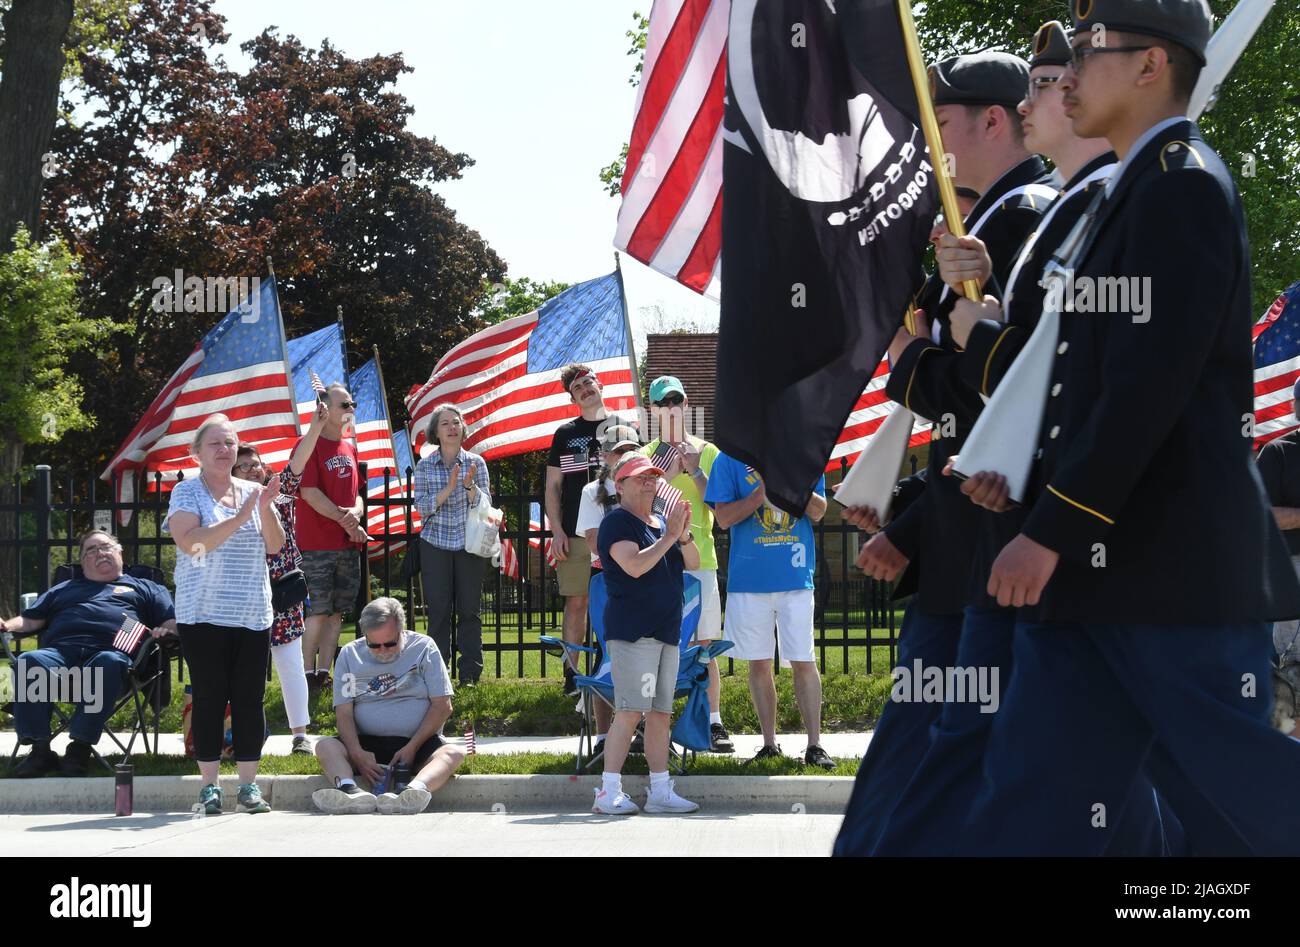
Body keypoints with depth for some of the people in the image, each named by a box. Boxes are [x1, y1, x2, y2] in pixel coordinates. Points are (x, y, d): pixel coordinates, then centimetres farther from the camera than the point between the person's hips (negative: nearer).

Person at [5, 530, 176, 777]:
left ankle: (80, 749, -42)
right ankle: (39, 749, -36)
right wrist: (7, 625, 10)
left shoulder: (143, 588, 32)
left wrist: (164, 631, -4)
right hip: (59, 651, 2)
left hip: (112, 651, -2)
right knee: (29, 662, -33)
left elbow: (173, 622, 20)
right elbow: (30, 620, 32)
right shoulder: (63, 590, 40)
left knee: (109, 663, -41)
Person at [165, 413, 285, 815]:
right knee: (210, 697, -2)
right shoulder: (187, 493, -1)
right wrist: (241, 517, -20)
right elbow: (191, 542, -16)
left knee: (250, 698, 2)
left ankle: (248, 785, 6)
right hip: (204, 615, -4)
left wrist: (266, 508, -11)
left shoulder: (251, 491, 12)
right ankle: (209, 785, 3)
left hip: (253, 614, 4)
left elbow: (275, 546, 6)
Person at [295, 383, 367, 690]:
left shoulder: (349, 447, 15)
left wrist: (355, 511, -6)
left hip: (348, 544, 7)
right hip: (318, 546, -7)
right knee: (318, 610, -8)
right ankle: (308, 673, -1)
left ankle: (324, 672, 14)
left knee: (336, 611, 8)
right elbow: (309, 492, -14)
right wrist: (345, 520, -12)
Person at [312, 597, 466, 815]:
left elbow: (442, 706, -3)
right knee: (325, 746, -25)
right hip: (368, 743, 2)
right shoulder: (349, 654, 6)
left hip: (418, 742, -2)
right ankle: (351, 791, -54)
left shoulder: (424, 648, 2)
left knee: (455, 754, -32)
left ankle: (413, 791, -62)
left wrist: (412, 748, -14)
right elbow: (344, 712, 0)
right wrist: (357, 753, -19)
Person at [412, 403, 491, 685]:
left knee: (469, 609, 0)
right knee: (439, 610, -2)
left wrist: (469, 485, -18)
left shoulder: (476, 463, 4)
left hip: (469, 545, 0)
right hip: (435, 545, 0)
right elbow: (423, 507, -5)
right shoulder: (425, 466, 3)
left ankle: (470, 673, 6)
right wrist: (449, 488, -17)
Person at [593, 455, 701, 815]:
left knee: (661, 713, 8)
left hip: (666, 631, 8)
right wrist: (670, 535, -16)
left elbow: (693, 563, 14)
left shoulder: (661, 523, 19)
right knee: (630, 711, -14)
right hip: (631, 631, -8)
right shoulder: (617, 522, -6)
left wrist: (684, 534, -4)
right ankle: (609, 792, -12)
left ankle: (660, 791, 11)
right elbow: (635, 565, -20)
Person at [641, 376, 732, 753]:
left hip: (699, 562, 0)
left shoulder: (707, 452, 9)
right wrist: (668, 474, -12)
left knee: (705, 647, 1)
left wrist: (695, 470, -8)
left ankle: (713, 723, 4)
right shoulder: (645, 456, 9)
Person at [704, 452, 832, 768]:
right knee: (759, 663, 7)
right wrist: (762, 492, -15)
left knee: (803, 661, -3)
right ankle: (769, 744, 17)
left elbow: (818, 512, 6)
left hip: (796, 575, 0)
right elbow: (724, 517, -3)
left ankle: (815, 745, 2)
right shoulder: (730, 458, 2)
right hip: (749, 575, 0)